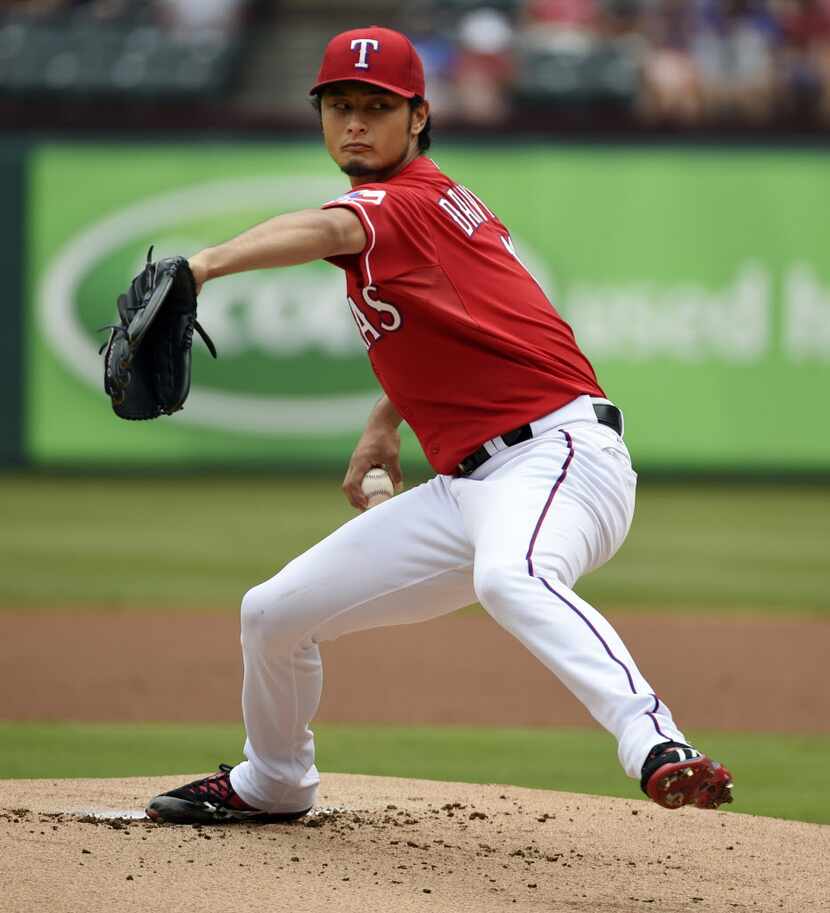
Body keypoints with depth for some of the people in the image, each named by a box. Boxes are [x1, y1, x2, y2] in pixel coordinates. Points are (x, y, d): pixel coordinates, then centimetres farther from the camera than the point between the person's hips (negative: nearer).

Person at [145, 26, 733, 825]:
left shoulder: (405, 203, -8)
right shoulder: (436, 200, 18)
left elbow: (328, 230, -32)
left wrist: (210, 263, -49)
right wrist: (384, 420, 24)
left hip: (561, 454, -9)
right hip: (466, 484, 9)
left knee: (509, 578, -44)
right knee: (273, 614, 14)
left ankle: (655, 748, -59)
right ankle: (272, 784, 40)